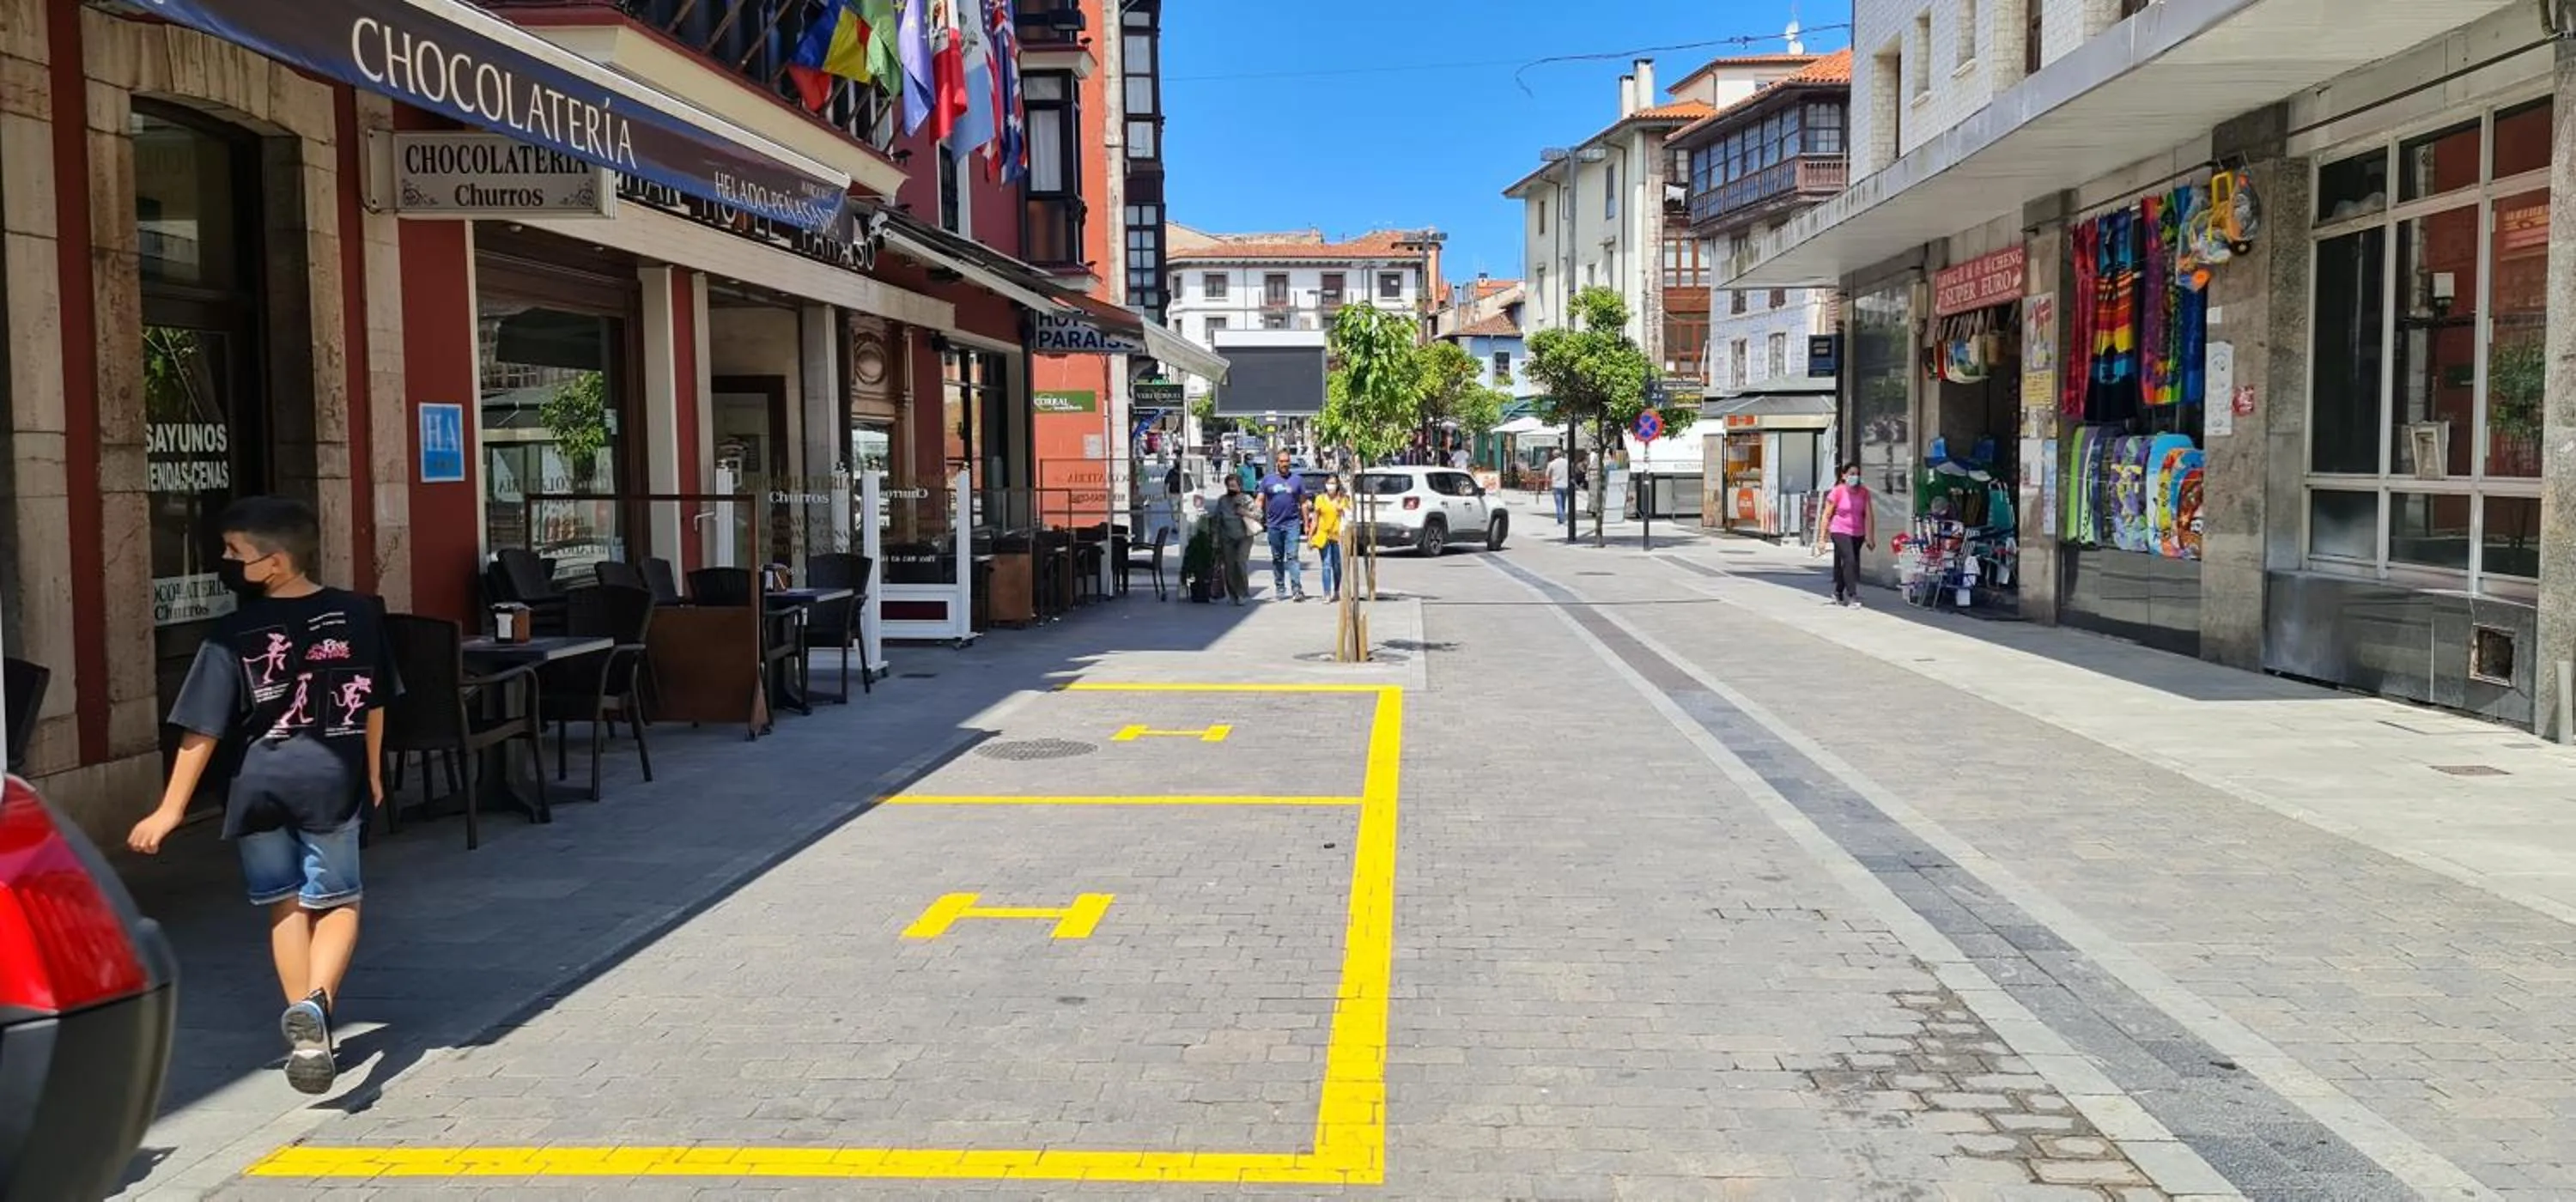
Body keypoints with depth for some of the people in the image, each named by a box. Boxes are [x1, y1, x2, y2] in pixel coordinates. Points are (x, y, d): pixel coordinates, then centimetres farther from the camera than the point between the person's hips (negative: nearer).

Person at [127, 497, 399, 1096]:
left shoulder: (233, 635, -8)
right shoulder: (359, 615, -1)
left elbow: (202, 730, -7)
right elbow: (375, 705, 8)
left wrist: (171, 809, 0)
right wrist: (372, 775, 21)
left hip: (260, 783, -1)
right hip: (332, 777, 1)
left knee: (285, 905, 14)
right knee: (336, 903, 10)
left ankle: (305, 1030, 19)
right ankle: (315, 1003, -16)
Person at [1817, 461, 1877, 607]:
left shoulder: (1864, 493, 2)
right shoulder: (1838, 492, -9)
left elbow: (1868, 516, 3)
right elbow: (1827, 515, -6)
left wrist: (1870, 537, 0)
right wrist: (1823, 537, -9)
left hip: (1858, 534, 5)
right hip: (1840, 532, -5)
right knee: (1849, 560, -19)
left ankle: (1838, 593, 31)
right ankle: (1852, 596, -19)